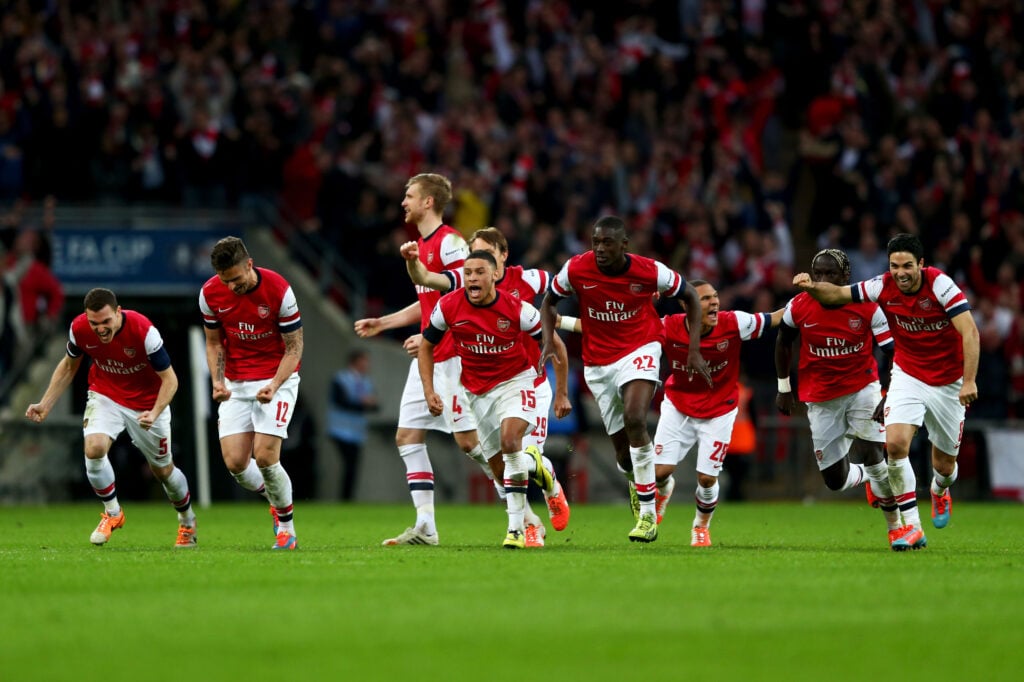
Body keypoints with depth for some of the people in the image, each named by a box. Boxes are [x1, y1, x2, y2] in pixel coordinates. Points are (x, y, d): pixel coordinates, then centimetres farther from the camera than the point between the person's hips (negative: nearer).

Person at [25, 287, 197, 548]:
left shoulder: (143, 330, -32)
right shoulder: (79, 328, -21)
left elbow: (169, 379, -23)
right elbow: (69, 365, 2)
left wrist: (154, 413, -38)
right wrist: (45, 404, -4)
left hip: (147, 402, -2)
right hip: (105, 396, 2)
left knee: (163, 470, 9)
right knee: (94, 447, -26)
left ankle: (187, 521, 39)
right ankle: (112, 512, -2)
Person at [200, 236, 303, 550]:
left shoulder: (278, 289, -19)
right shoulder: (210, 293, -8)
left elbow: (294, 347, -11)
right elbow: (214, 342, 6)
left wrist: (275, 385, -25)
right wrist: (217, 380, -11)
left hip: (277, 379, -4)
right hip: (236, 383, 4)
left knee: (265, 456, -18)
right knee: (234, 462, -8)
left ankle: (287, 527, 3)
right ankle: (275, 500, 23)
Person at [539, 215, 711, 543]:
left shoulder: (648, 271, -17)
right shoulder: (576, 269, -13)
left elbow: (691, 296, 0)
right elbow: (548, 302, 7)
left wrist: (694, 350, -4)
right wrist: (547, 341, -9)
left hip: (639, 350, -3)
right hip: (598, 362, 3)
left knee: (634, 419, -29)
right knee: (622, 445, 4)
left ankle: (648, 514, -21)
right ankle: (635, 482, 44)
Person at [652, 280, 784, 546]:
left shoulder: (732, 324, -23)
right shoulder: (669, 328, -22)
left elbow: (775, 319, -14)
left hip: (719, 412, -1)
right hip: (678, 407, 1)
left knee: (707, 479, -2)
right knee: (660, 471, -6)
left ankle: (701, 526, 30)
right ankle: (664, 490, 34)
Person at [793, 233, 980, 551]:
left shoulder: (940, 284, -23)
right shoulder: (884, 287, -13)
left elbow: (969, 331, -26)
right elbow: (838, 294, -3)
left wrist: (969, 381, -32)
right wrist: (812, 286, -24)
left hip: (948, 382, -2)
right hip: (908, 376, 2)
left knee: (945, 464, 7)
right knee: (895, 443, -22)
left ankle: (939, 491, 47)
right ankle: (912, 528, -14)